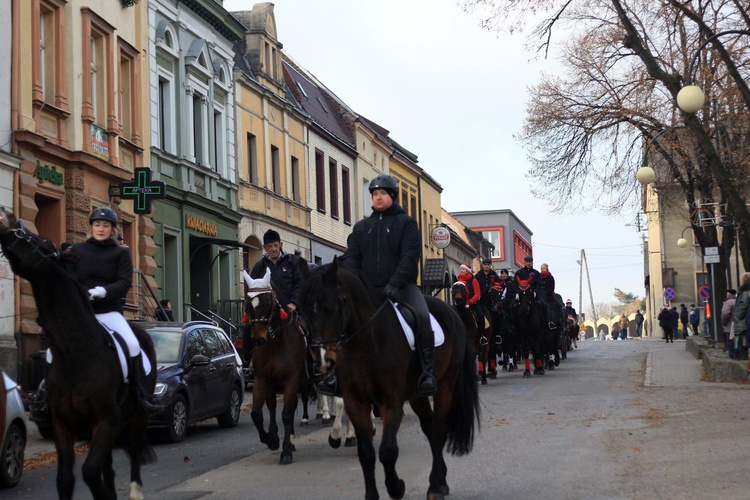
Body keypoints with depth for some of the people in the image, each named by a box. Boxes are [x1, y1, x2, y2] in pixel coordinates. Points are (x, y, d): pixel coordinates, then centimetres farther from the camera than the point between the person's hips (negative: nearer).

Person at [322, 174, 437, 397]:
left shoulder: (406, 222, 5)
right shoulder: (361, 227, 17)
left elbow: (410, 256, -7)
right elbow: (350, 258, 11)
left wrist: (395, 284, -21)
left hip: (401, 287, -4)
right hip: (368, 289, 4)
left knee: (422, 316, -30)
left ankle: (427, 372, -24)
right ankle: (338, 369, 1)